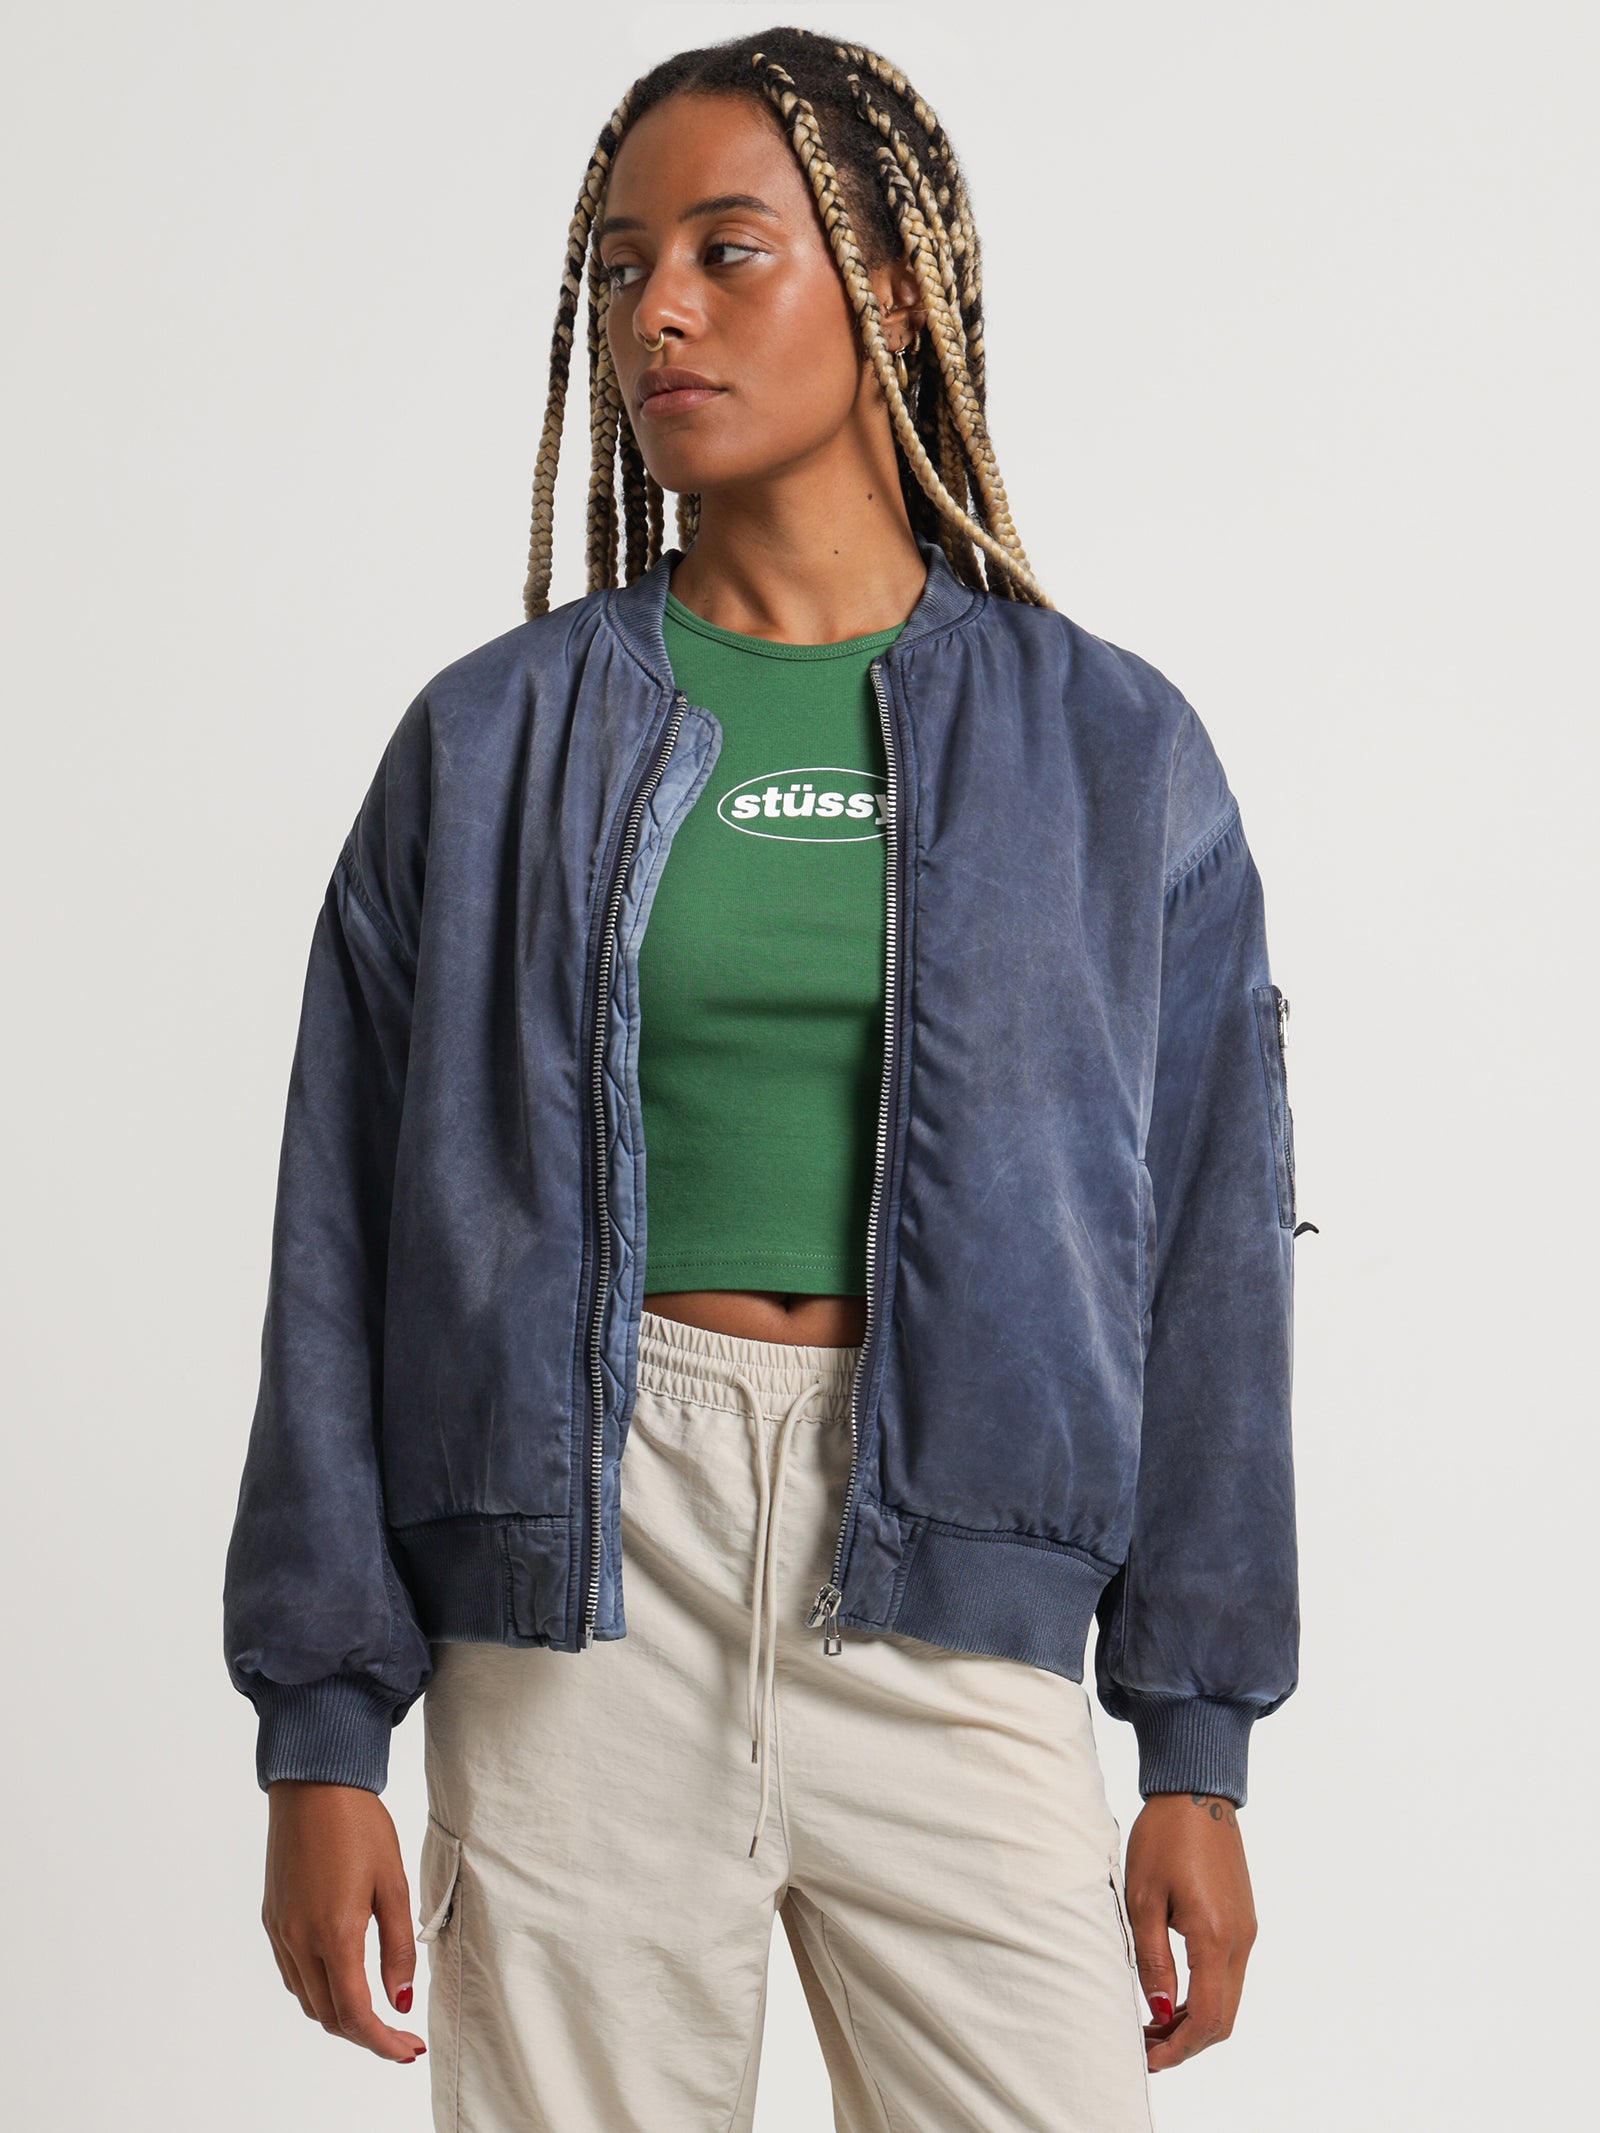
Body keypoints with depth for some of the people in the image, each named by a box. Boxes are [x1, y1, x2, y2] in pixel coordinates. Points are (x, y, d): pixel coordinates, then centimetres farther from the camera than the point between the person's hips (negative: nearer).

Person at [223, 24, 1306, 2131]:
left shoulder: (1110, 752, 5)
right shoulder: (490, 745, 4)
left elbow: (1207, 1255, 5)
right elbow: (348, 1248, 5)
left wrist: (1200, 1752, 3)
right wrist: (321, 1738, 1)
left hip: (952, 1608, 0)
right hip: (580, 1600, 0)